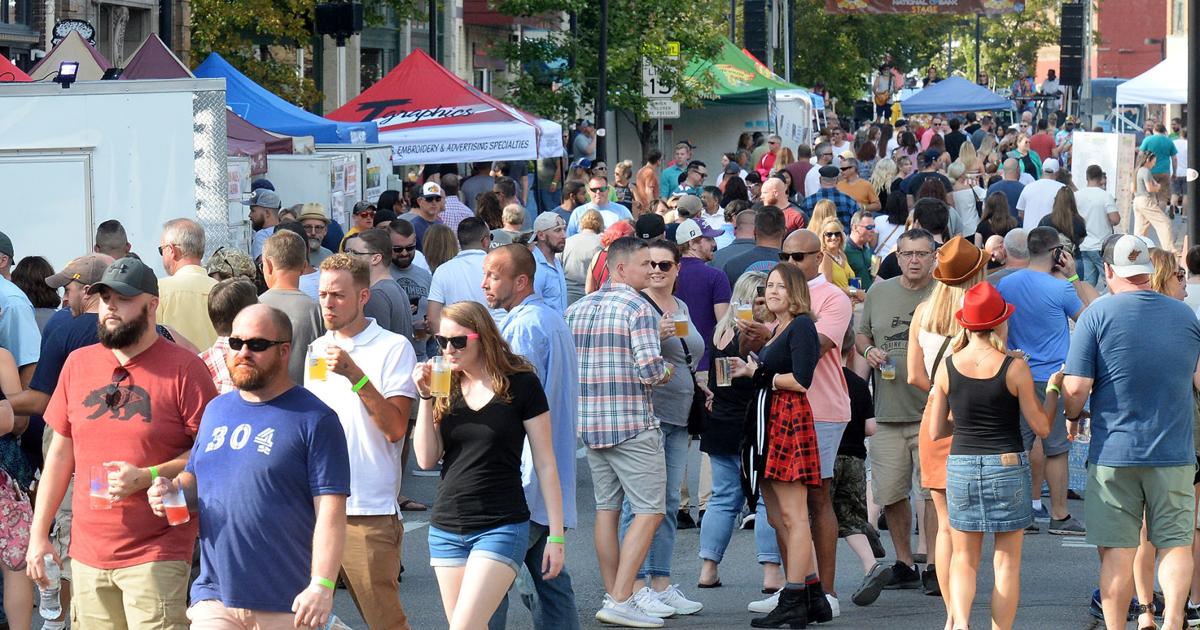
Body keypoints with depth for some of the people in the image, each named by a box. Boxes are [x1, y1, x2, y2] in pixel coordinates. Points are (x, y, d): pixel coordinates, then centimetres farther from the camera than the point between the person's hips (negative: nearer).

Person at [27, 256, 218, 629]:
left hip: (156, 556, -5)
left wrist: (147, 476, -19)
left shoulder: (183, 368, -6)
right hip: (87, 553, 5)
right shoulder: (78, 364, 11)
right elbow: (61, 452, 16)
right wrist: (38, 533, 13)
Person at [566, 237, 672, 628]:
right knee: (649, 512, -3)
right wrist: (665, 372, 3)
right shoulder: (638, 308, -11)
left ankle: (613, 596, 15)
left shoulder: (576, 309, 10)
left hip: (590, 421, 7)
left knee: (606, 508, 14)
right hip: (633, 424, -7)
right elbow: (650, 370, -19)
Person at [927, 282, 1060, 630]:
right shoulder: (1015, 368, -10)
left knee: (964, 558, 11)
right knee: (1007, 561, 8)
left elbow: (935, 432, 4)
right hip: (1008, 465, -2)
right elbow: (1042, 427, -3)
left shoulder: (947, 367, -2)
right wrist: (1052, 390, 13)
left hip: (960, 467, 2)